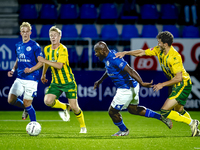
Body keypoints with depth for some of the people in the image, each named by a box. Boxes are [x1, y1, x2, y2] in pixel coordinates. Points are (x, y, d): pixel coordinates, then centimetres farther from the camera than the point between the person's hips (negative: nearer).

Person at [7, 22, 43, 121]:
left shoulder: (34, 46, -8)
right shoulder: (18, 46, 11)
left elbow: (41, 62, -8)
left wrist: (31, 69, -23)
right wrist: (13, 70, 7)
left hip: (31, 79, -6)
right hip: (20, 78, 6)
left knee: (27, 104, -7)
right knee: (11, 100, -2)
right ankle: (26, 109, 26)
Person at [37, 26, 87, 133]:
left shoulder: (63, 49, -16)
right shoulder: (47, 49, 4)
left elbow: (59, 65, -29)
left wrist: (44, 60, -31)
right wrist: (43, 75, 34)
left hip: (68, 82, -5)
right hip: (56, 83, 5)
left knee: (74, 106, -7)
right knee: (47, 101, -18)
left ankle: (83, 126, 19)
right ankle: (64, 107, 12)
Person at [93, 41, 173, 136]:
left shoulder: (113, 59, -27)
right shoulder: (108, 57, 4)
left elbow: (130, 71, -33)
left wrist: (142, 83, -41)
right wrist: (100, 81, 32)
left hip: (126, 90, -10)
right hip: (132, 86, 10)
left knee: (112, 112, 5)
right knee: (133, 109, 24)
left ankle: (123, 130, 30)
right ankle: (161, 117, 26)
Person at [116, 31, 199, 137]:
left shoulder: (174, 57, -27)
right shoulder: (159, 50, -2)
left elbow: (178, 78, -26)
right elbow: (142, 53, 5)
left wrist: (162, 85, -19)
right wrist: (125, 53, -3)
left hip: (183, 85, -9)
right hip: (176, 85, 9)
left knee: (164, 111, -14)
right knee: (178, 110, 23)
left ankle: (191, 123, -4)